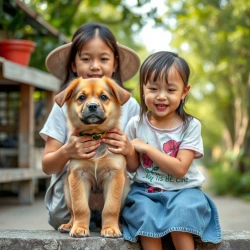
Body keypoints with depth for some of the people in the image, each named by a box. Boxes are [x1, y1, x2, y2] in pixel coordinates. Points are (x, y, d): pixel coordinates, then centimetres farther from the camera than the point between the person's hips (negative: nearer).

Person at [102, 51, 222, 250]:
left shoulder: (190, 126, -7)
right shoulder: (136, 124, -2)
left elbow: (179, 169, -15)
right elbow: (133, 168, 7)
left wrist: (145, 147, -17)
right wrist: (129, 152, -17)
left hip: (183, 190, -1)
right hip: (146, 191, 2)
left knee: (181, 210, -32)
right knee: (146, 214, -29)